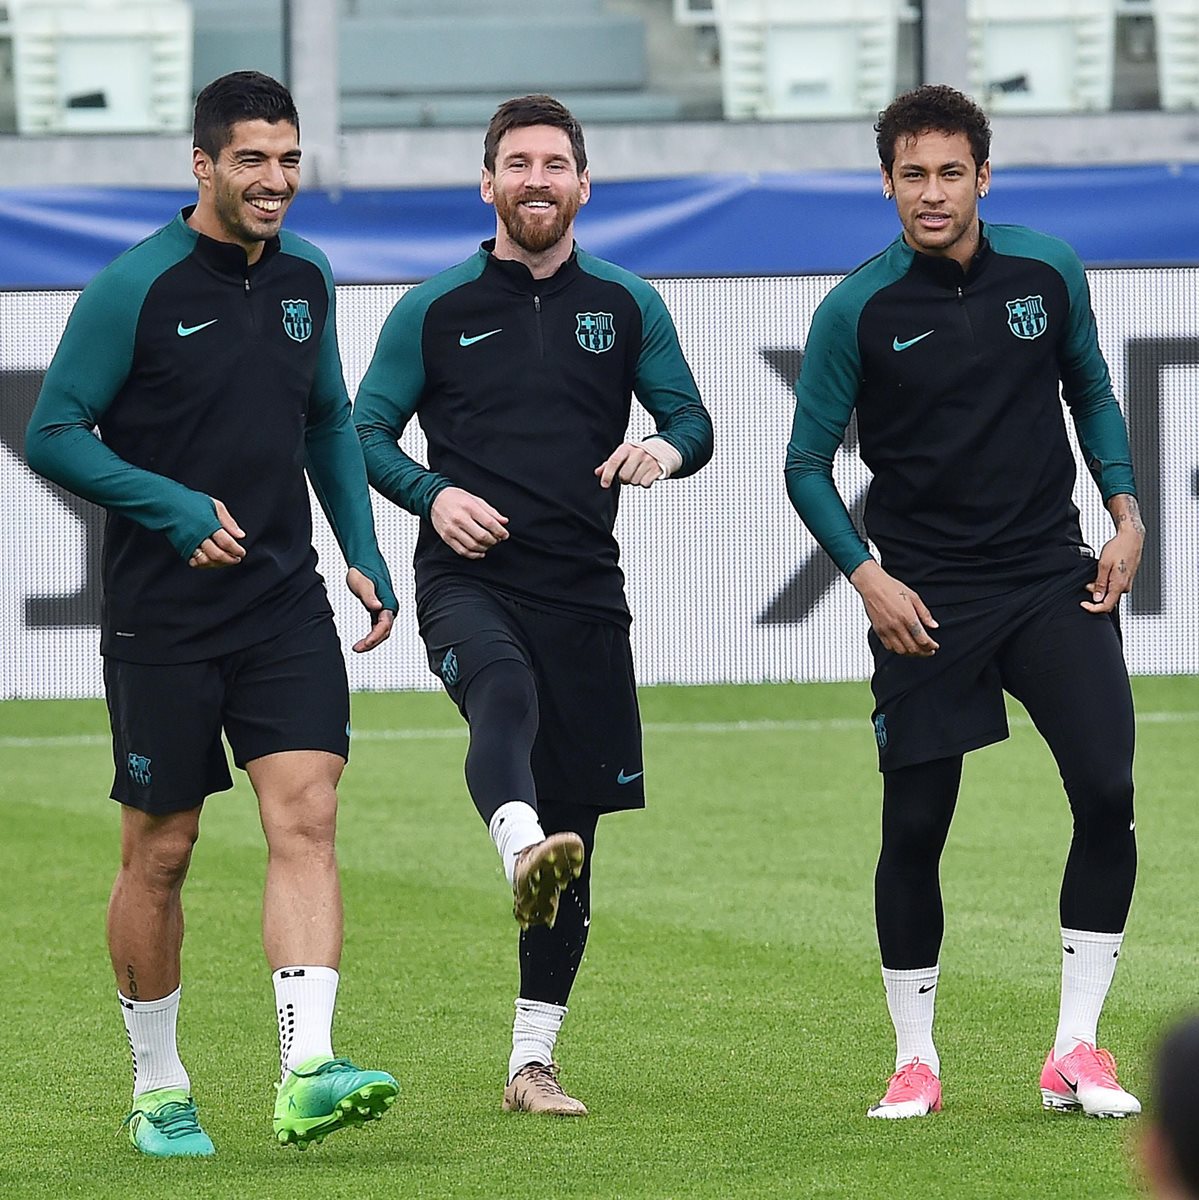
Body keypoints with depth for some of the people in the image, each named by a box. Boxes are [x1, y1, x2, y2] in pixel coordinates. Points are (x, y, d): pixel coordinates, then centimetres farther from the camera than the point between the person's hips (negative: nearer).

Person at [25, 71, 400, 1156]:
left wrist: (363, 555, 13)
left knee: (306, 819, -13)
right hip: (162, 618, -4)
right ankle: (159, 1090, 21)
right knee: (160, 852, 5)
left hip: (286, 607, 4)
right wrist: (173, 508, -20)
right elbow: (53, 433, -9)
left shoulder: (305, 278, 8)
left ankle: (306, 1076, -22)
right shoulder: (135, 288, -10)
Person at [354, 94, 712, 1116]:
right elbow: (367, 431, 9)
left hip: (584, 590, 3)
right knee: (504, 694, -38)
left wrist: (667, 450, -11)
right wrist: (433, 493, -10)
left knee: (577, 830, 3)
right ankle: (523, 849, -67)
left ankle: (533, 1063, 11)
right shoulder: (436, 310, 7)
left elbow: (693, 423, 13)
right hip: (468, 579, -2)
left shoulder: (628, 308, 12)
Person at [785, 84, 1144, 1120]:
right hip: (926, 598, -2)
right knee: (914, 829, -1)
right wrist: (867, 576, -11)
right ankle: (916, 1062, 15)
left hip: (1053, 577, 2)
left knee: (1107, 794, -11)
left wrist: (1125, 512, 4)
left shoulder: (1048, 271, 1)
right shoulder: (856, 311, -7)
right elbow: (808, 464, 0)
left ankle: (1078, 1051, -2)